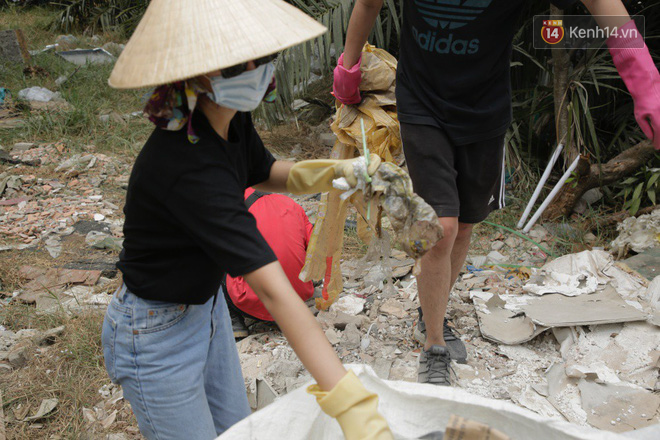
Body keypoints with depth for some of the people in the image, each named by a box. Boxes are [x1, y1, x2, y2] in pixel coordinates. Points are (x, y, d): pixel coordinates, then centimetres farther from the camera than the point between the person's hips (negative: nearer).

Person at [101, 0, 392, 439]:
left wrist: (334, 171, -8)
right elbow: (273, 290, -41)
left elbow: (265, 173, 11)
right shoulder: (188, 165, -36)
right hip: (156, 337, -8)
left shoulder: (232, 119, -10)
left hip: (207, 307, 8)